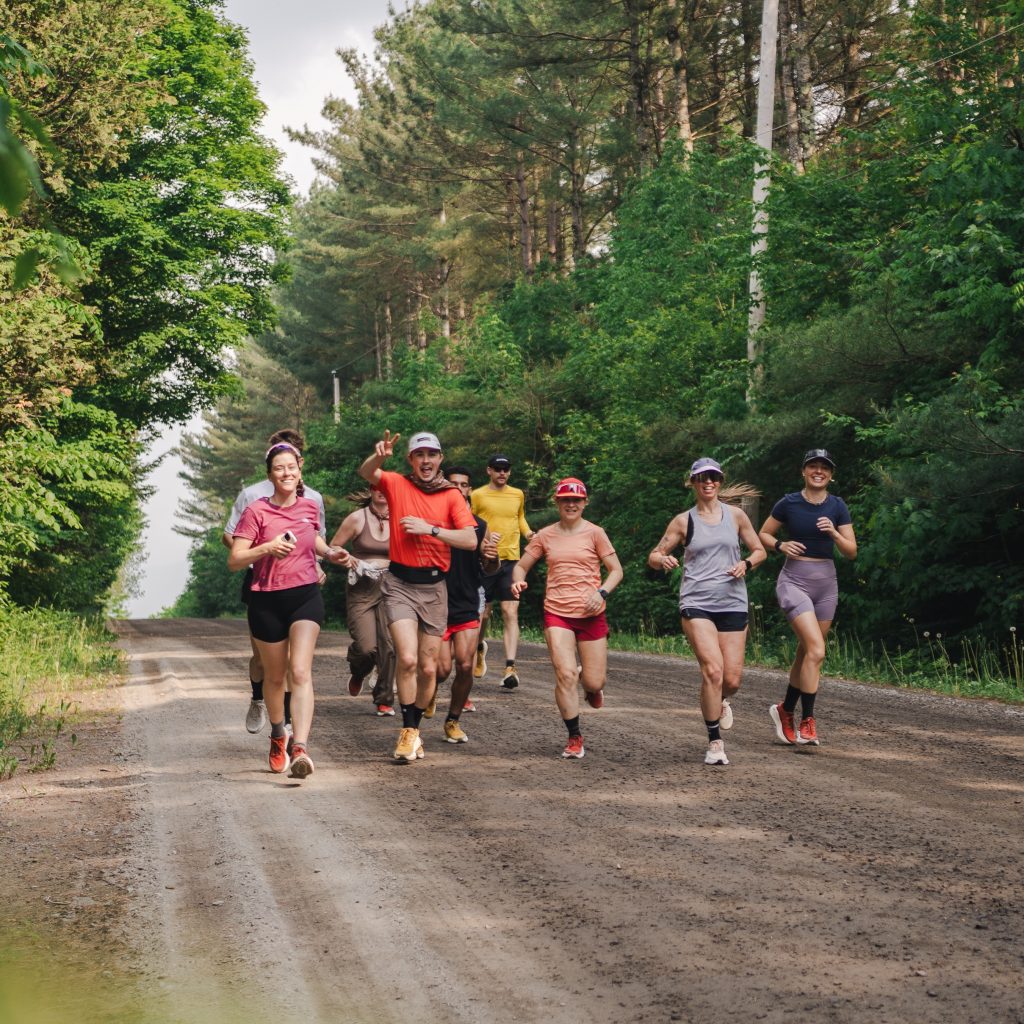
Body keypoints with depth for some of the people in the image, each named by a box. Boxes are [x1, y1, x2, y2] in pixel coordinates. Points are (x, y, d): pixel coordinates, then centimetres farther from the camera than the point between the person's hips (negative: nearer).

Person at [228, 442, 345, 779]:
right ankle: (278, 736, 40)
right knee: (274, 676, 13)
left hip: (305, 596, 1)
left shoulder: (310, 507, 5)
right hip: (267, 601, -1)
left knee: (300, 672, -17)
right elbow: (234, 561, -10)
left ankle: (300, 748, -27)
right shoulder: (256, 512, -7)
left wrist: (329, 553, 10)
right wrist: (268, 548, -23)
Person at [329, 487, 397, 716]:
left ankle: (385, 700, 6)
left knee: (389, 645, -9)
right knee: (367, 647, -14)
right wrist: (348, 560, -13)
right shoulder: (357, 519, 0)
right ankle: (358, 673, 22)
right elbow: (331, 549, 4)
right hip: (361, 588, -2)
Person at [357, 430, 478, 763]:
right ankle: (409, 730, -4)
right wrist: (379, 457, -38)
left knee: (428, 668, 7)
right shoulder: (397, 484, 2)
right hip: (399, 584, -2)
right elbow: (366, 473, -18)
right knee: (407, 659, -18)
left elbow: (470, 540, -7)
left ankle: (414, 727, 27)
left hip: (433, 586, 2)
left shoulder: (451, 495, 3)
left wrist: (431, 529, -16)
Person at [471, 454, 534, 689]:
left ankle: (510, 667, -17)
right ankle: (479, 647, 40)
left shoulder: (518, 495, 11)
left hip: (511, 560, 2)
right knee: (483, 612, 8)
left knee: (511, 613, -10)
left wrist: (528, 533, 7)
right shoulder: (477, 495, 0)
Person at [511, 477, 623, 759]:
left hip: (591, 615, 0)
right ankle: (574, 738, -2)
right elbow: (522, 565, 12)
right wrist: (518, 581, -11)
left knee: (593, 683, 1)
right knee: (565, 674, -16)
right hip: (557, 613, 1)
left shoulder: (594, 533, 1)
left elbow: (616, 570, 2)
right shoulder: (545, 535, 6)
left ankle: (592, 682, 42)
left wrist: (602, 592, -16)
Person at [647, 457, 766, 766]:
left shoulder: (736, 515, 8)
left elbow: (759, 551, 16)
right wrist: (663, 559, -15)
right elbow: (654, 556, 9)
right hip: (696, 604, -2)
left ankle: (720, 702, 39)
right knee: (713, 669, -19)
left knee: (732, 679, 0)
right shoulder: (684, 521, 5)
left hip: (732, 603, 2)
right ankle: (715, 743, -8)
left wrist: (746, 564, -6)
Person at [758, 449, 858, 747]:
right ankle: (807, 722, -11)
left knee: (806, 652, 11)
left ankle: (785, 710, 31)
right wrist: (781, 545, -12)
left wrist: (834, 533, -15)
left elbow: (851, 551, 2)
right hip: (795, 580, -4)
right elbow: (764, 534, 8)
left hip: (826, 583, 4)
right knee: (816, 650, -18)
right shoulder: (789, 503, -4)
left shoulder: (837, 507, 3)